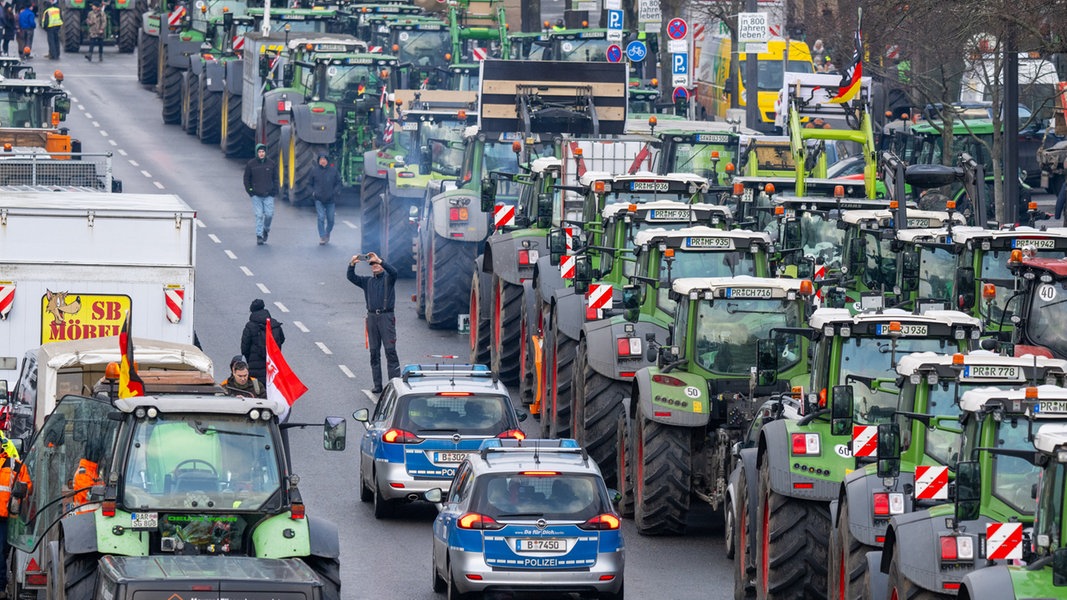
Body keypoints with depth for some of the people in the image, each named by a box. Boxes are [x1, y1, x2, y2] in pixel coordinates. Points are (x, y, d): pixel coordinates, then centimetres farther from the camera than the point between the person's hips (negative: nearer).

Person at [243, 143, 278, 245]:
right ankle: (259, 236, -1)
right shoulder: (251, 164, 1)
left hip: (268, 195, 1)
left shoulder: (271, 164, 4)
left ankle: (266, 229, 26)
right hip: (256, 195, -1)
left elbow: (275, 178, 12)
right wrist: (249, 190, -1)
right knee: (259, 215, -5)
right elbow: (246, 178, 8)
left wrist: (274, 190, 1)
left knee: (269, 214, -2)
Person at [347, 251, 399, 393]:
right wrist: (352, 264, -11)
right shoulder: (367, 281, 15)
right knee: (374, 352, 5)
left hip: (386, 316, -5)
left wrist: (379, 260, -23)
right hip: (372, 316, 5)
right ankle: (377, 385, 9)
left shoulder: (388, 279, 3)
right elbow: (351, 277, 6)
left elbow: (393, 271, -18)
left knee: (390, 350, -9)